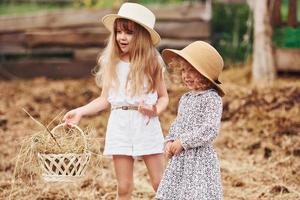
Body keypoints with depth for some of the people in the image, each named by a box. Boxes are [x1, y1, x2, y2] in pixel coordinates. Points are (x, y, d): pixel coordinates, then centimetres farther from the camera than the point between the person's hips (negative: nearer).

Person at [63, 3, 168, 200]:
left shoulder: (152, 62, -1)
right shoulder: (111, 63, 5)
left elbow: (163, 97, 4)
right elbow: (106, 99, 10)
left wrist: (155, 110, -17)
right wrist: (80, 111, 1)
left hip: (146, 125, -2)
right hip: (119, 126, 2)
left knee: (160, 184, 0)